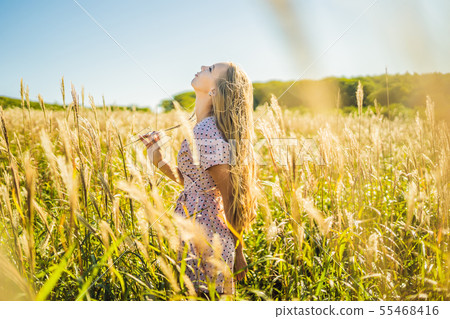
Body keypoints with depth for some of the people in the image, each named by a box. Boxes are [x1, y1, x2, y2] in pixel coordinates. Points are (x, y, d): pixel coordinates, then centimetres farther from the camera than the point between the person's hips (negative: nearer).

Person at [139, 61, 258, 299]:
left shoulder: (206, 132, -21)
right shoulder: (206, 127, 8)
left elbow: (230, 198, -17)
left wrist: (238, 252, -9)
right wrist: (159, 161, 5)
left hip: (204, 241, -9)